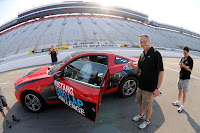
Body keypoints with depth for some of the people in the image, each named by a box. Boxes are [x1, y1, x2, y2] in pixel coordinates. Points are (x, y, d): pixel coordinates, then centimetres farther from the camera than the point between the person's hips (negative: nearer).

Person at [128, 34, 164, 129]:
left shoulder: (155, 54, -16)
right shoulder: (142, 55, 6)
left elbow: (161, 72, -17)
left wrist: (158, 88, -20)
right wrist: (132, 66, -8)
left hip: (150, 87, -6)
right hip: (141, 85, 7)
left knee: (148, 106, 11)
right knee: (141, 102, 23)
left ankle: (147, 120, 35)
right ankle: (141, 115, 47)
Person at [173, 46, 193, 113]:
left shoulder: (190, 60, -12)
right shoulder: (182, 58, 7)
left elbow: (190, 69, -17)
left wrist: (184, 66, -28)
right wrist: (180, 65, -8)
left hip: (186, 78, -6)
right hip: (180, 77, 7)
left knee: (184, 93, 2)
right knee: (180, 90, 19)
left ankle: (182, 106, 13)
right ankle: (178, 101, 36)